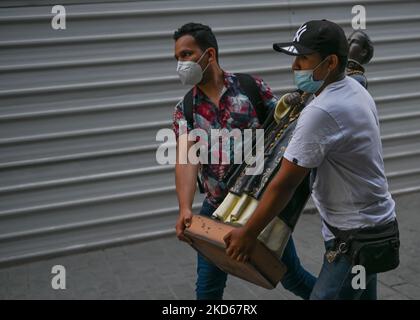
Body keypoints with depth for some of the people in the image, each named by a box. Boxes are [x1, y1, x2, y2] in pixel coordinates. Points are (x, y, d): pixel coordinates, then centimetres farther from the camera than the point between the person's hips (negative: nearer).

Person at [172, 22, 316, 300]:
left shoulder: (251, 87, -5)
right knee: (208, 288, 9)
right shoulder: (185, 110, -2)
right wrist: (185, 209, -31)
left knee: (292, 276, 11)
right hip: (218, 207, 2)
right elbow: (186, 158, -17)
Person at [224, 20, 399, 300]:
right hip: (373, 223, 10)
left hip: (358, 236, -10)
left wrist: (248, 233, -14)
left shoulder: (321, 113, -28)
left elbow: (284, 184, -24)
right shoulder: (354, 90, 3)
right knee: (361, 295, 21)